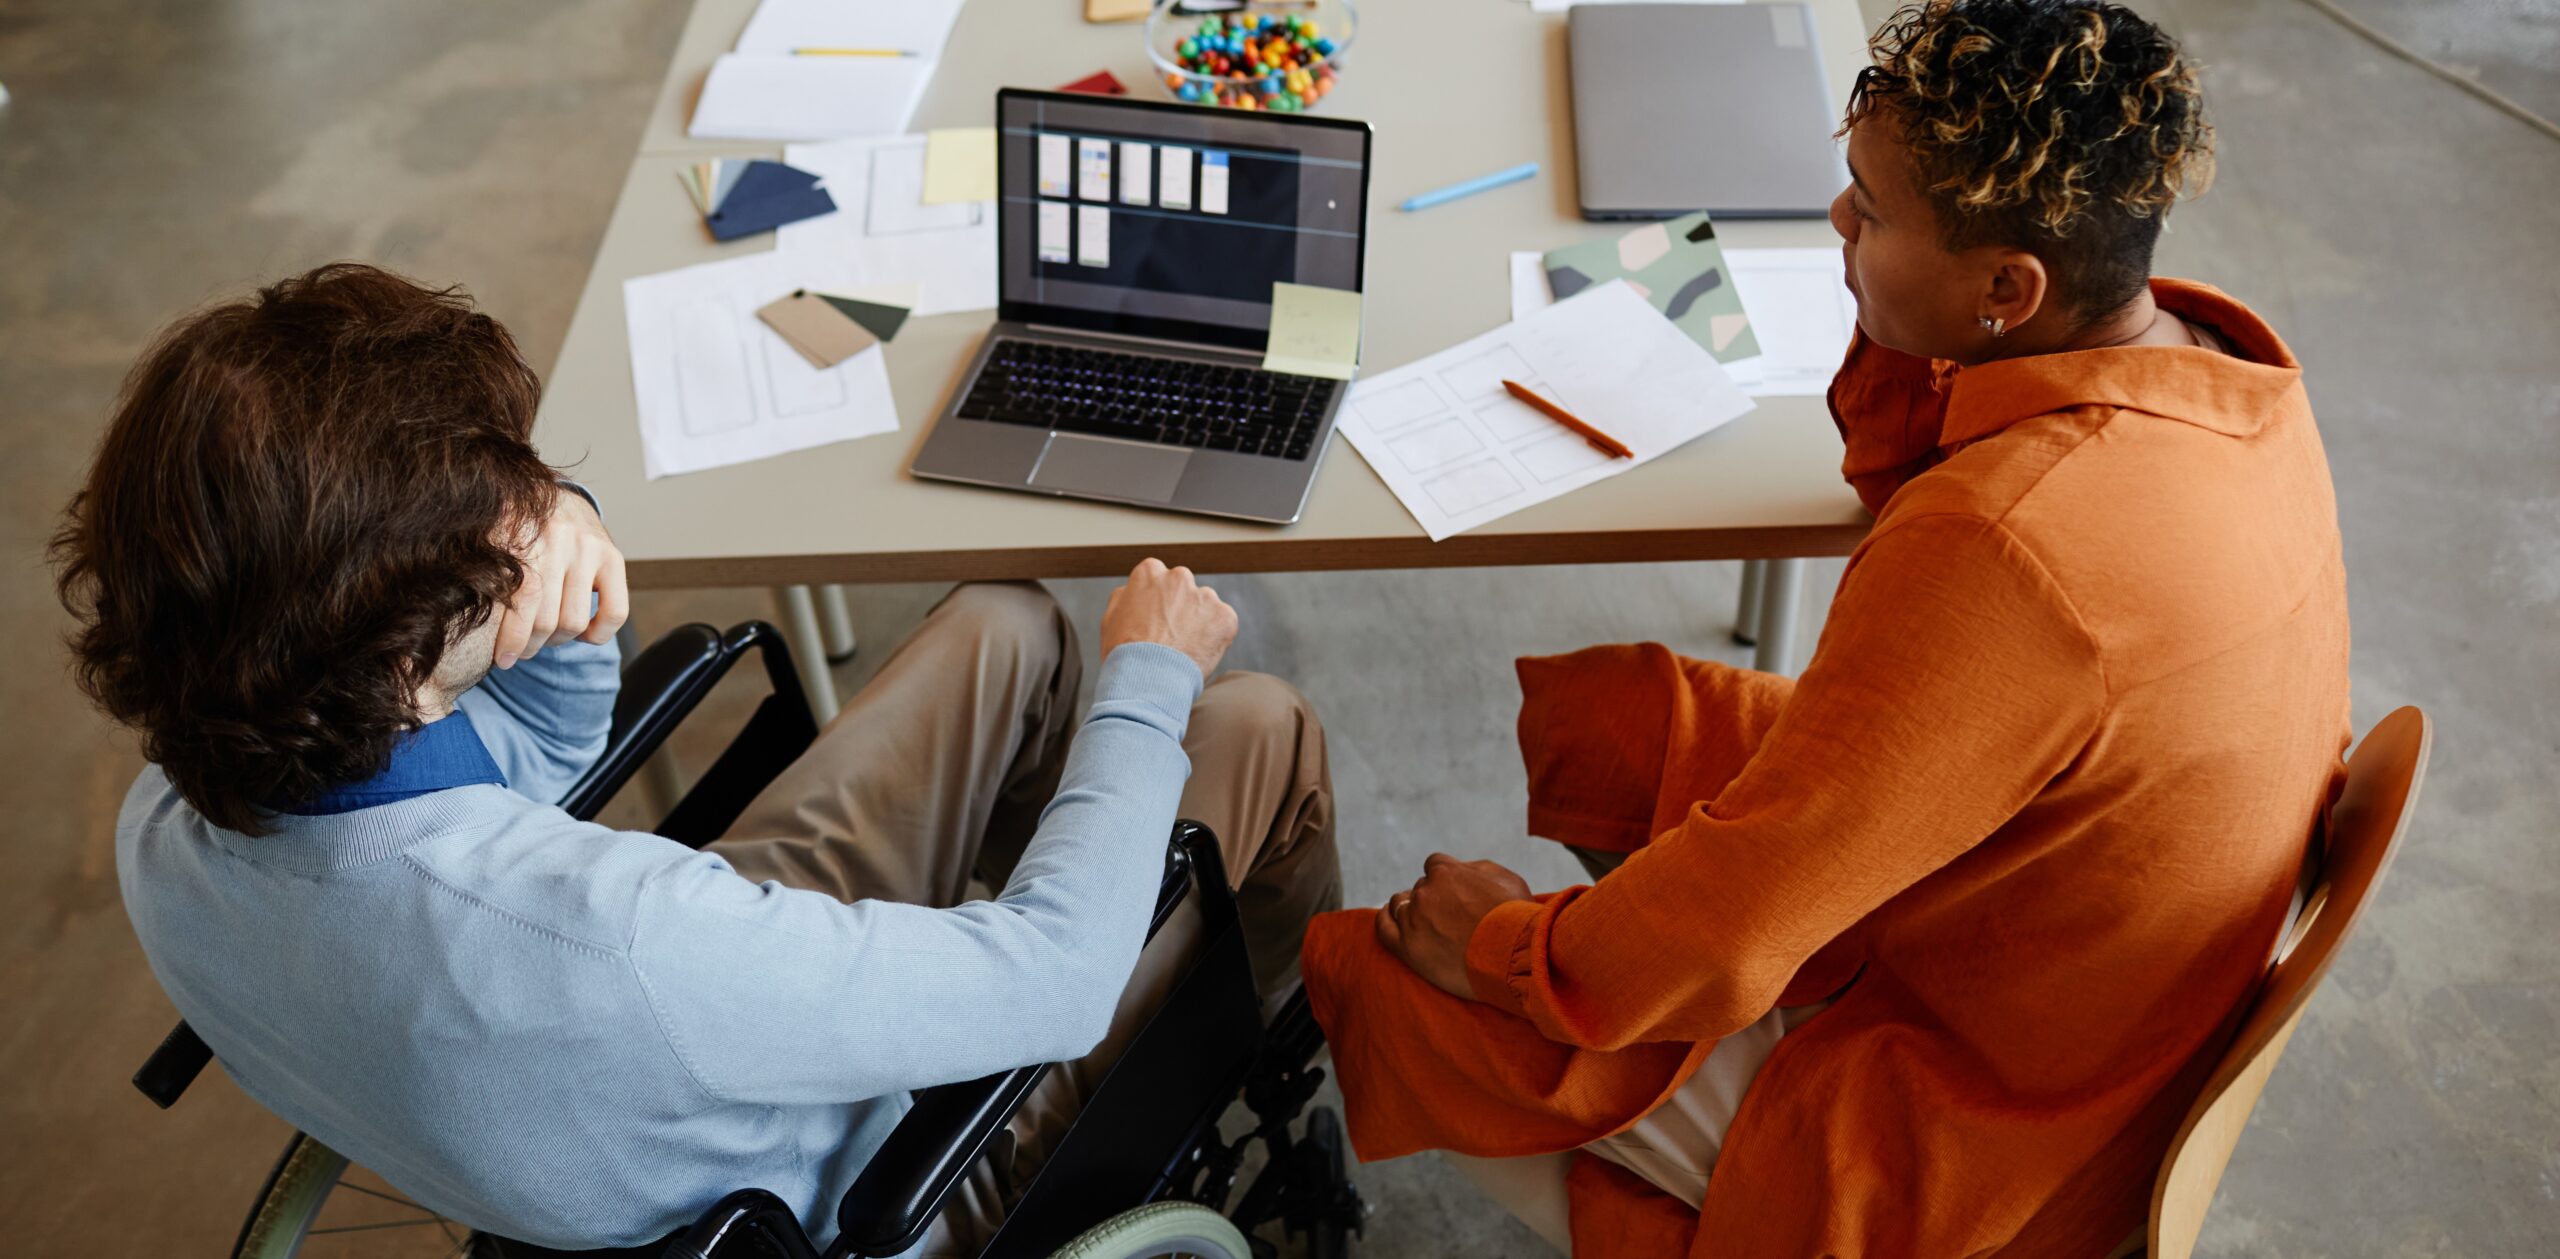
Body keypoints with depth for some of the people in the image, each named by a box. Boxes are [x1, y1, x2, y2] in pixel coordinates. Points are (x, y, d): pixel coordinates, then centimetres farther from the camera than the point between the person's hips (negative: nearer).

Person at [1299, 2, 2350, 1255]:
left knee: (1362, 973, -5)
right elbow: (1905, 482, 9)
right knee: (1592, 707, 16)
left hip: (1963, 1143, -9)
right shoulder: (2214, 348, -9)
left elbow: (1718, 943, -31)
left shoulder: (2001, 561, -39)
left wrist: (1507, 949, -12)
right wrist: (1898, 336, -10)